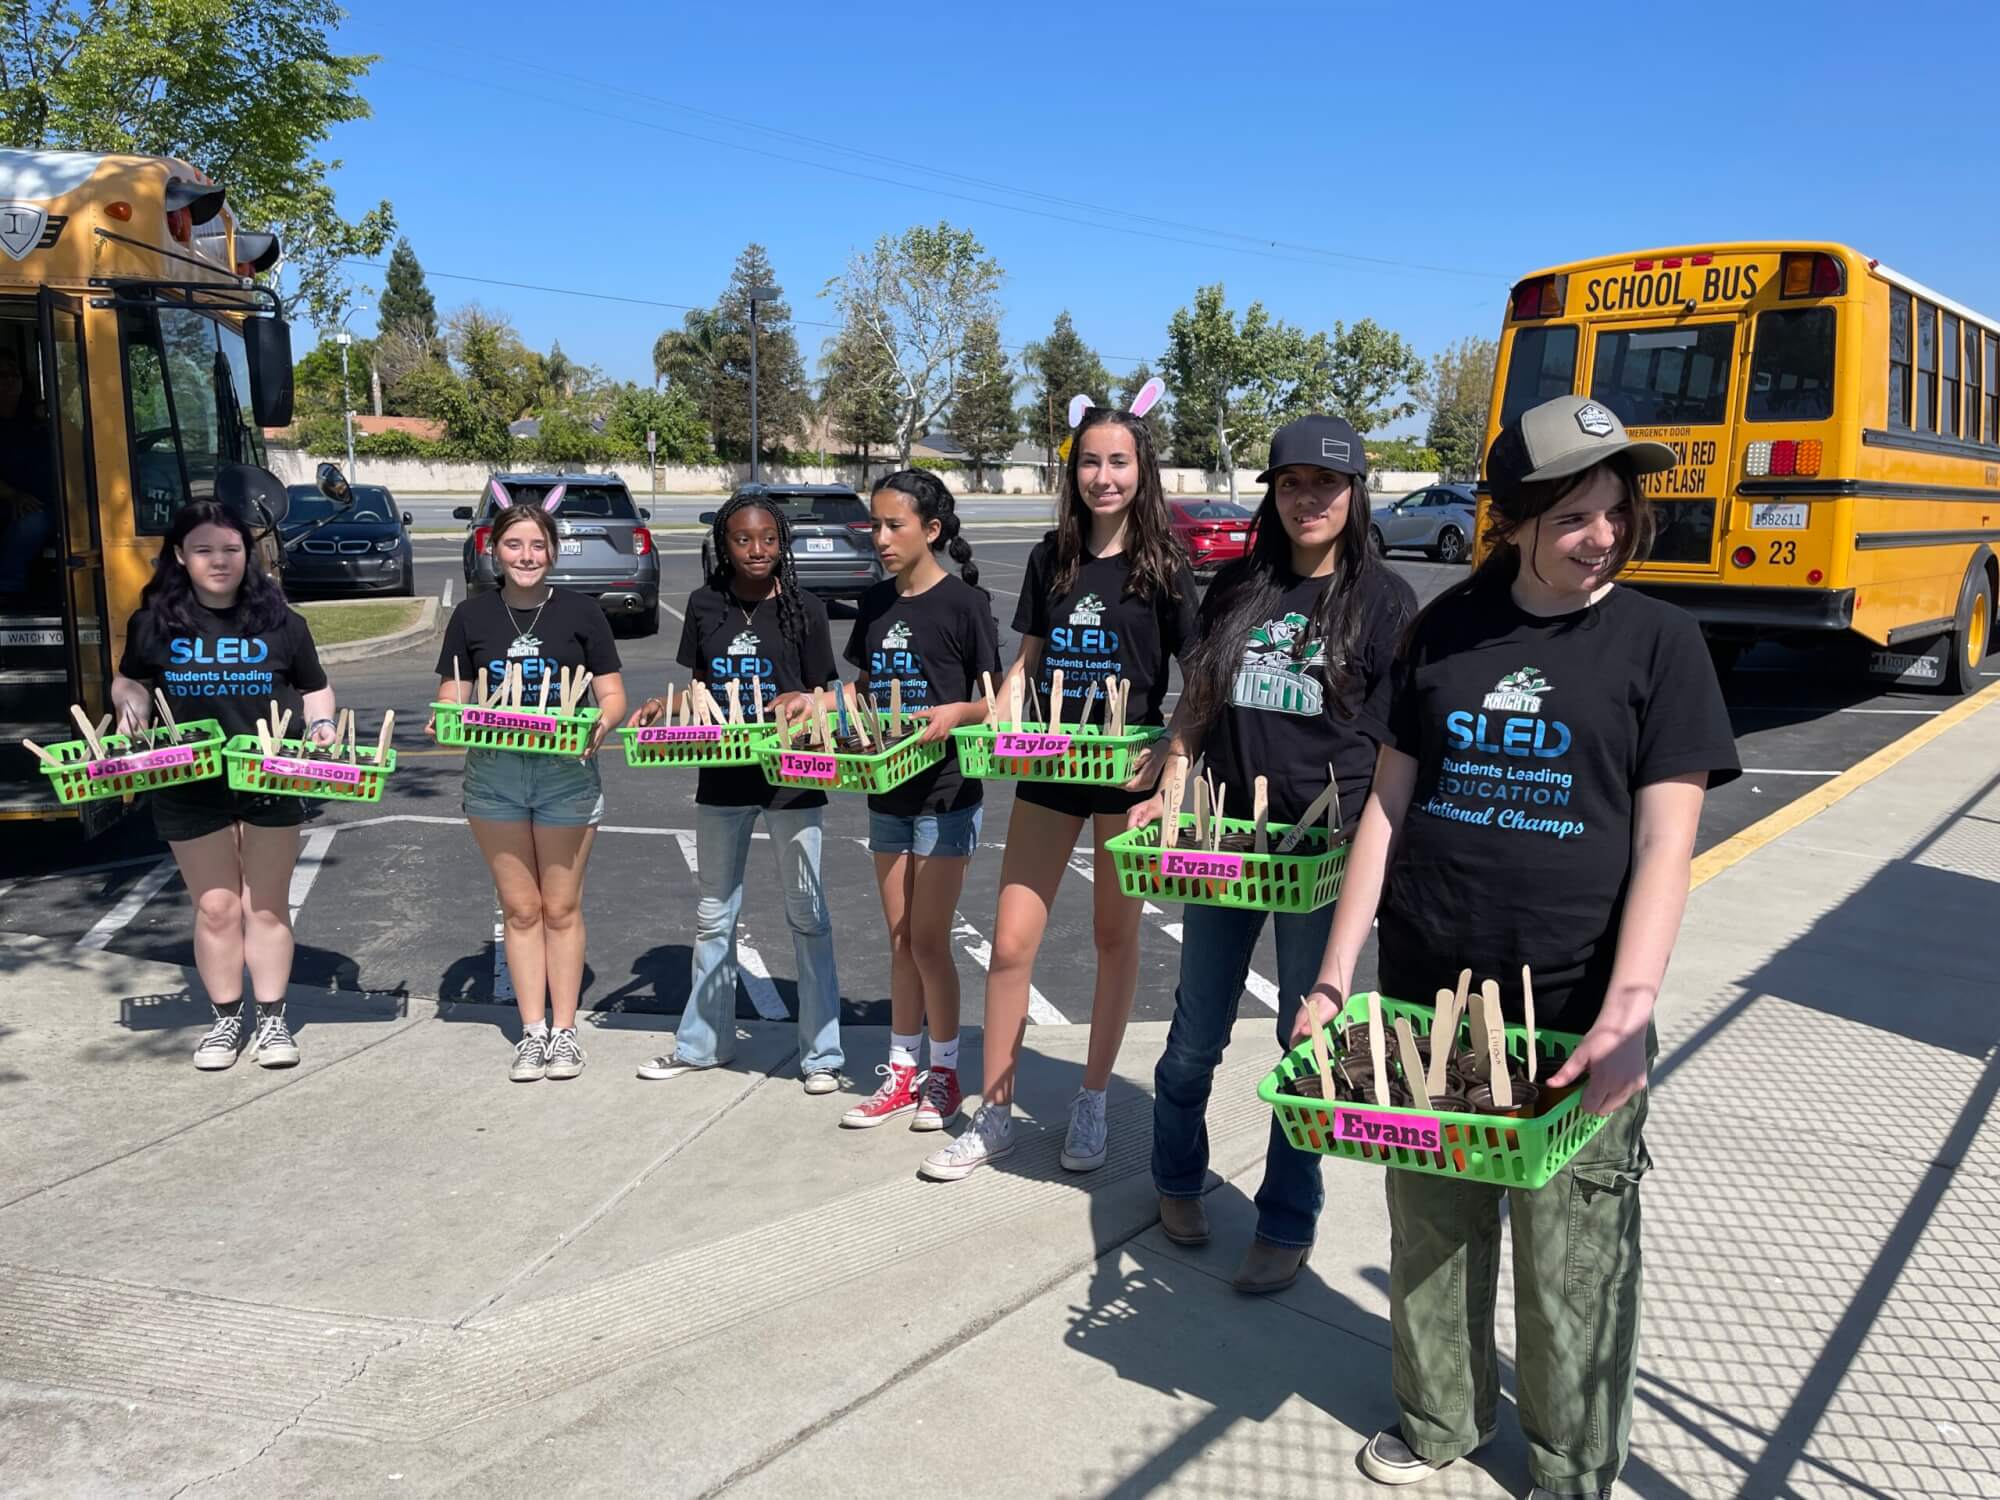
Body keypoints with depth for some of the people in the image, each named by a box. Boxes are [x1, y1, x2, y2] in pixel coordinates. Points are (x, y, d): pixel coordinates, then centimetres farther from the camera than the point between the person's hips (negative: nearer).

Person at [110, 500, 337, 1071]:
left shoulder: (280, 622, 0)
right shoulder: (155, 623, 1)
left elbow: (315, 687, 11)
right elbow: (128, 680, 16)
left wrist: (319, 723, -8)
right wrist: (131, 707, -5)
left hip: (271, 783, 0)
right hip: (189, 788, 1)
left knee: (267, 906, 8)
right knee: (215, 908, 6)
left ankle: (272, 1019, 18)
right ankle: (225, 1020, 21)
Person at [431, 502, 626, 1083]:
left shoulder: (580, 611, 0)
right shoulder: (472, 615, 6)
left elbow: (613, 695, 1)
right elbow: (450, 697, 8)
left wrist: (601, 722, -21)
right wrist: (444, 722, -15)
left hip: (566, 770, -2)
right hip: (493, 773, 2)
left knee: (560, 907, 5)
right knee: (520, 907, 8)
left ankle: (564, 1029, 17)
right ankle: (531, 1031, 18)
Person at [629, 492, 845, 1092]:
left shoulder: (805, 610, -6)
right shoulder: (705, 605, 2)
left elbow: (827, 695, -1)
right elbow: (701, 684, 13)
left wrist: (801, 701, -23)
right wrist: (665, 705, -6)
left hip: (791, 778, -3)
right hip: (722, 777, 4)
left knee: (806, 914, 4)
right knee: (713, 914, 15)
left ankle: (820, 1053, 15)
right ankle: (701, 1041, 31)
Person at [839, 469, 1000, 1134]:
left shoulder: (964, 602, -11)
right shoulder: (875, 603, 8)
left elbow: (997, 700, -9)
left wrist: (957, 713, -27)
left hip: (945, 796, -6)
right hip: (888, 792, 6)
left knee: (928, 942, -1)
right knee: (900, 941, 13)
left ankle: (944, 1074, 17)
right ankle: (902, 1072, 25)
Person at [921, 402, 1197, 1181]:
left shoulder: (1164, 566, -4)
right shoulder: (1050, 559, 6)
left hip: (1125, 771, -3)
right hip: (1047, 768, 3)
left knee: (1115, 936, 11)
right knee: (1011, 943, 1)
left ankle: (1092, 1103, 27)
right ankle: (994, 1116, 14)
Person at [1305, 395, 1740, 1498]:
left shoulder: (1656, 640, -2)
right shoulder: (1446, 627, 5)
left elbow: (1664, 843, -9)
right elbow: (1389, 803, 6)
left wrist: (1627, 1016, -21)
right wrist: (1334, 977, 1)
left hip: (1576, 1013, -2)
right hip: (1424, 994, 3)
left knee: (1574, 1251, 7)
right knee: (1431, 1223, 15)